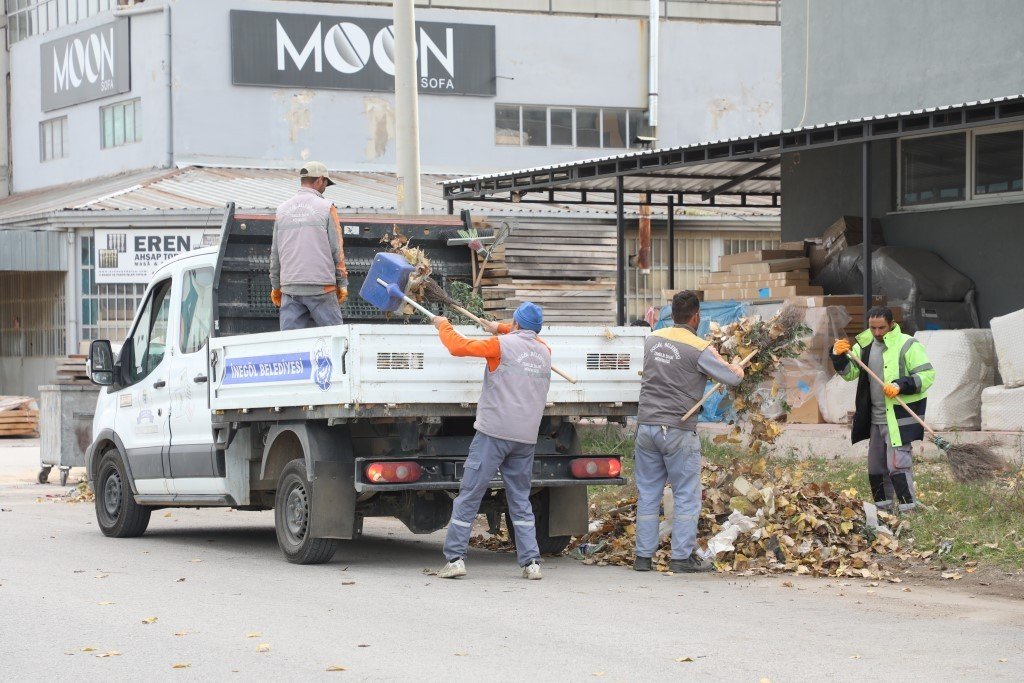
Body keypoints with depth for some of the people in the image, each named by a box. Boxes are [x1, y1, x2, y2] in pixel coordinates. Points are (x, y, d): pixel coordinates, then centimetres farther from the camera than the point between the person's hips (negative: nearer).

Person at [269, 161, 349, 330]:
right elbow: (337, 249, -2)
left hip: (290, 288, 4)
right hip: (321, 285, -4)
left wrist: (275, 286, 20)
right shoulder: (326, 207, -1)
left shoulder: (282, 210, 11)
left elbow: (275, 253, 13)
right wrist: (342, 284, 5)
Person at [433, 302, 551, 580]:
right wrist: (501, 329, 46)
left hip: (494, 432, -5)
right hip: (527, 437, 5)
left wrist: (443, 325, 11)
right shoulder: (543, 351, 12)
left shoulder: (503, 345, -6)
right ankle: (531, 562, 4)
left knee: (469, 496, -1)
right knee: (520, 500, 12)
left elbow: (458, 347, -6)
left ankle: (455, 558, -4)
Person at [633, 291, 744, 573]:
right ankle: (682, 557, 5)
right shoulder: (699, 349, -11)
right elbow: (732, 378, -5)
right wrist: (736, 367, 18)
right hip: (677, 431, -5)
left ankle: (643, 556, 13)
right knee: (686, 495, 5)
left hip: (646, 425, 5)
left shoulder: (653, 339, 7)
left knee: (647, 494, 10)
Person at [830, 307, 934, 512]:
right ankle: (883, 507, 25)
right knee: (876, 465, 13)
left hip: (900, 417, -7)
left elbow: (927, 375, -12)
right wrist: (839, 356, -8)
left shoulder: (908, 346, -9)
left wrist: (901, 386, -25)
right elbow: (849, 373, 12)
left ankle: (908, 509, -12)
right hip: (876, 417, 7)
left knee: (897, 463, -15)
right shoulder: (865, 345, 10)